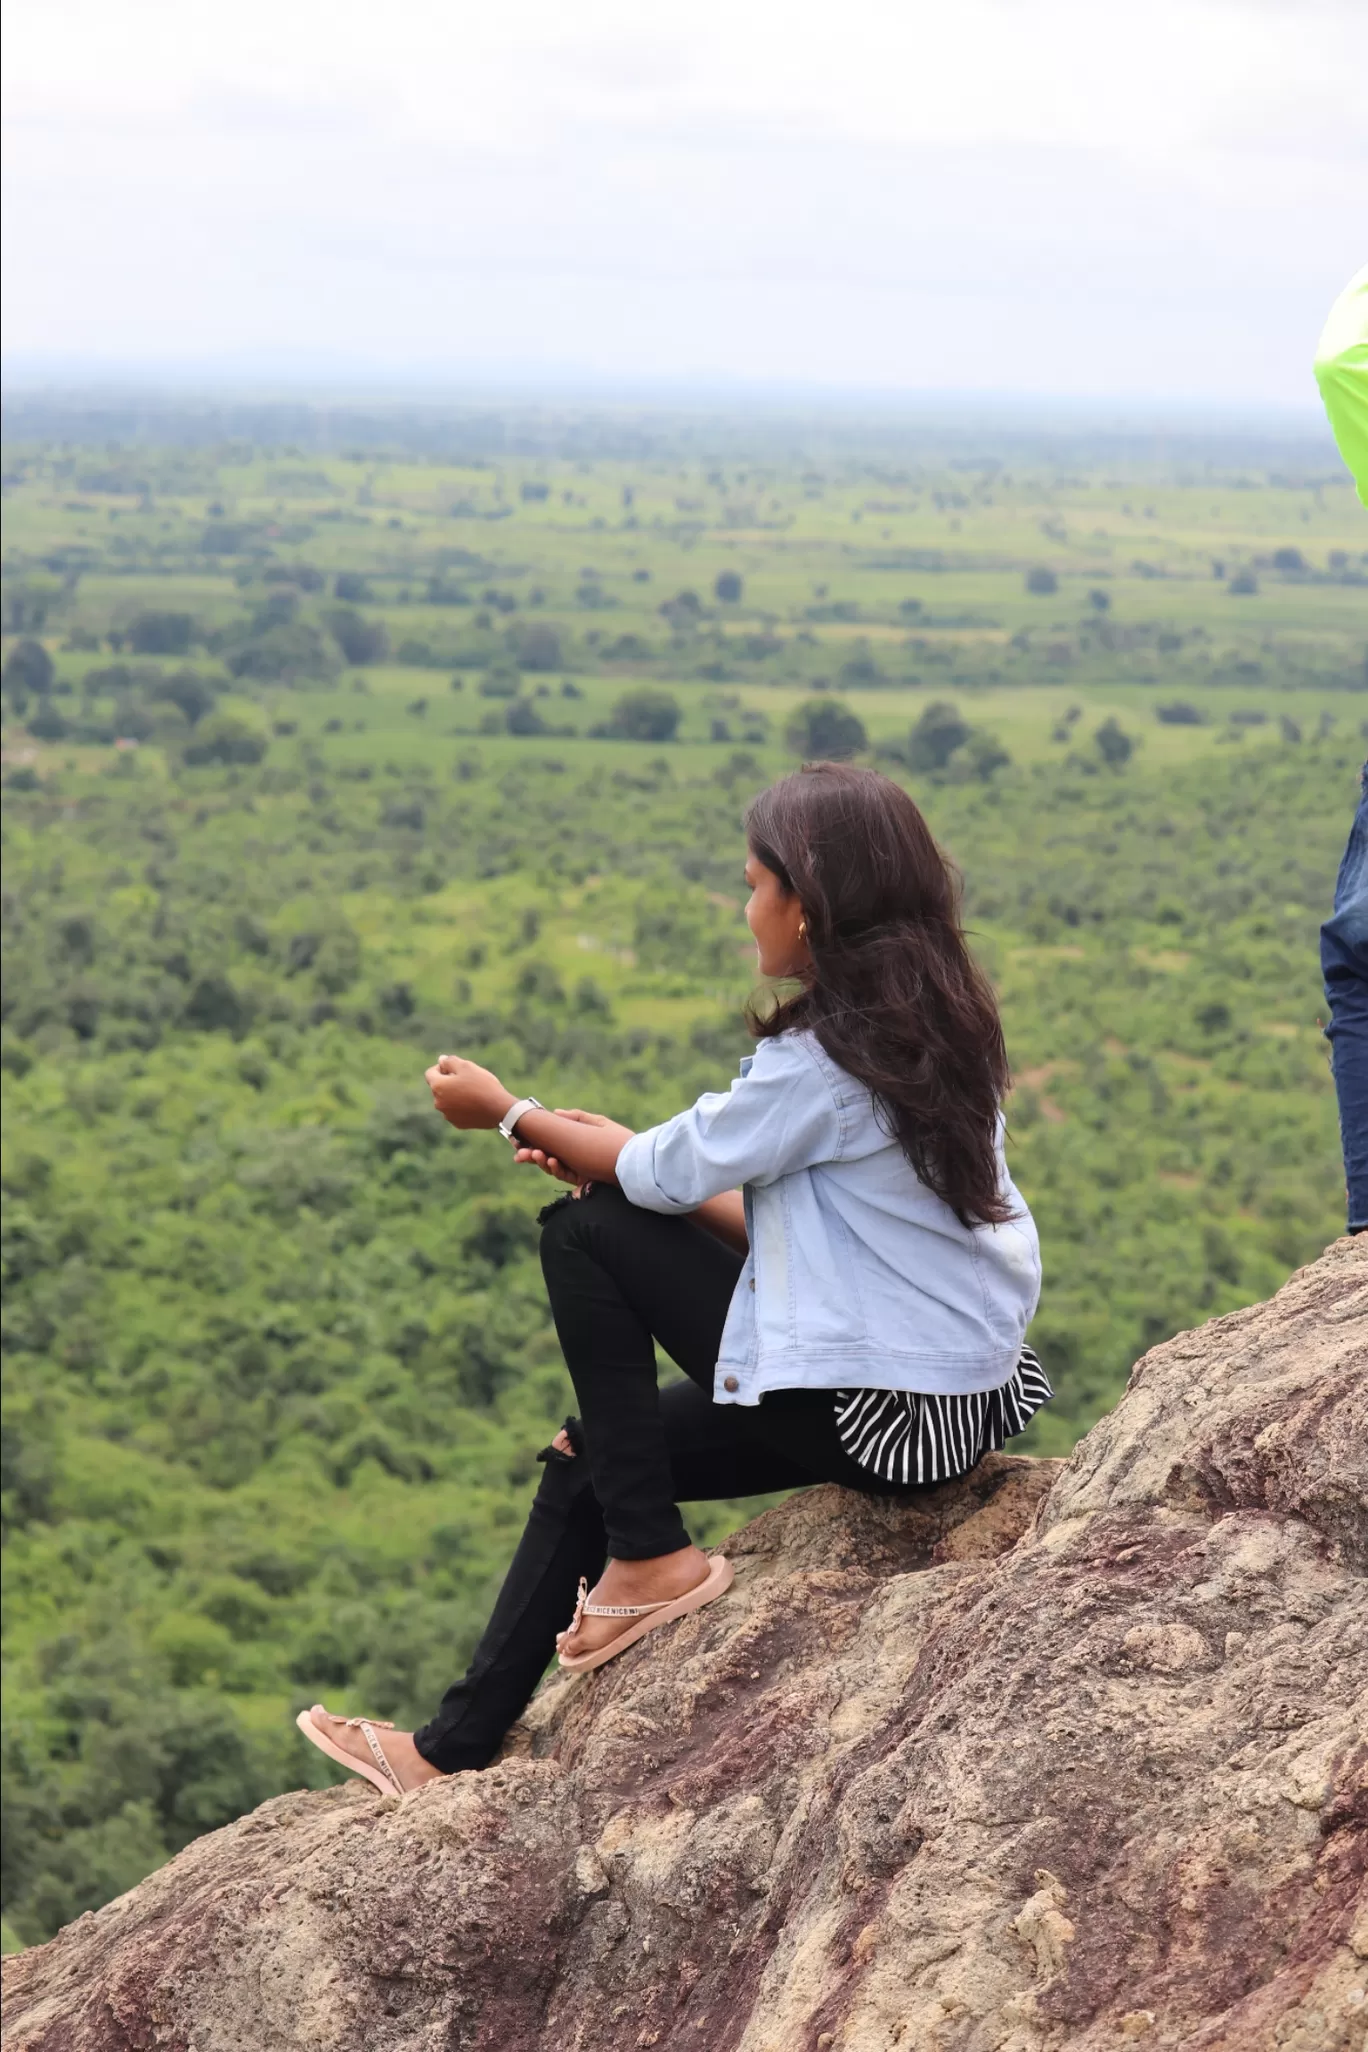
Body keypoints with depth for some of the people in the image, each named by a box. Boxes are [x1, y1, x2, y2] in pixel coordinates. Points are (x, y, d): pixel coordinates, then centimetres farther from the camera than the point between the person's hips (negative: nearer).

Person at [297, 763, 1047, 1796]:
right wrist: (622, 1156, 12)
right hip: (961, 1395, 9)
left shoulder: (827, 1055, -21)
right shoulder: (938, 1024, 7)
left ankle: (650, 1557, 5)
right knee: (593, 1456, 17)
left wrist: (509, 1113, 6)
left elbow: (670, 1173, -8)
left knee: (584, 1231, -2)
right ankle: (460, 1745, 24)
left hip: (875, 1417, -9)